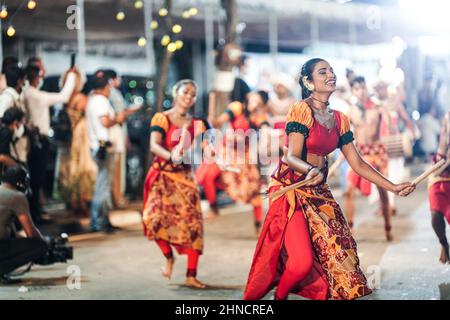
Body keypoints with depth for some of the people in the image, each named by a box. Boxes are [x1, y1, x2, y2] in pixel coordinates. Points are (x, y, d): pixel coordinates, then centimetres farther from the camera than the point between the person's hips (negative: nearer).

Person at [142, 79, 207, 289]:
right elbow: (154, 146, -18)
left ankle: (191, 276, -2)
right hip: (162, 176, -3)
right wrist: (171, 156, -36)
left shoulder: (196, 124, 8)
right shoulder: (162, 118, -3)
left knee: (192, 223, -8)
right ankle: (169, 257, 8)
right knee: (155, 218, -21)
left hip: (184, 177, 3)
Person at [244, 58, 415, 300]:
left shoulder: (339, 120, 10)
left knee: (337, 253, -6)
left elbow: (357, 164, 12)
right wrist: (310, 171, -38)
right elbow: (291, 157, -17)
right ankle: (279, 297, 10)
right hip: (291, 190, -7)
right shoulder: (301, 110, -11)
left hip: (319, 192, 7)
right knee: (303, 262, -18)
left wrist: (393, 187, 7)